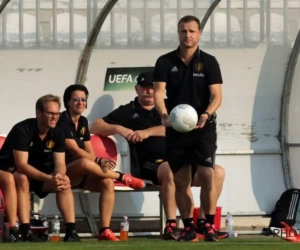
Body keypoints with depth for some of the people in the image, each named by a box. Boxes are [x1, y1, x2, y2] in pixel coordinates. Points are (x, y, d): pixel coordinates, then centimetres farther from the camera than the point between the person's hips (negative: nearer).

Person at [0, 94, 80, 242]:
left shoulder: (57, 133, -7)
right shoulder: (22, 130, -27)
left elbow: (60, 164, -9)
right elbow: (21, 165, -33)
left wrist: (60, 177, -35)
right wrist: (48, 178, -43)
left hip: (38, 174, 6)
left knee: (65, 182, -19)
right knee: (22, 179, -38)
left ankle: (71, 231, -26)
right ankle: (26, 232, -43)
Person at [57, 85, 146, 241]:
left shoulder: (83, 122, 14)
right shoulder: (63, 121, -10)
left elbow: (89, 151, 11)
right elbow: (74, 150, -20)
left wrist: (99, 162, -11)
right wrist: (99, 161, -28)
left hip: (81, 174, 7)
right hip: (62, 172, -7)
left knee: (107, 182, -21)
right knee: (84, 163, -39)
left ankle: (104, 230, -24)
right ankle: (121, 177, -18)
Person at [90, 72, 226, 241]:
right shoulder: (128, 111, 14)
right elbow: (95, 127, 9)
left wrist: (148, 132, -13)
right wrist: (118, 128, -10)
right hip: (150, 164, -5)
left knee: (217, 172, -15)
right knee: (171, 170, -40)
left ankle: (203, 224, -13)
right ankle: (171, 226, -42)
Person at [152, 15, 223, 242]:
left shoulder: (209, 62, 0)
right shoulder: (165, 62, 3)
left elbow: (216, 95, -5)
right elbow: (158, 91, -5)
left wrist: (206, 114, -25)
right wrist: (164, 115, -25)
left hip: (203, 127, -2)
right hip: (175, 128, 2)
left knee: (207, 174, -13)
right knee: (180, 179, 4)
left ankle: (210, 225, -5)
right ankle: (188, 227, 12)